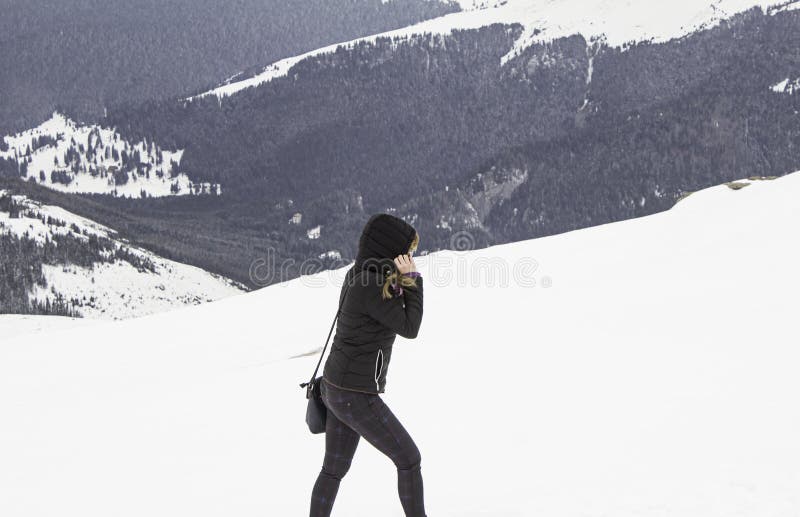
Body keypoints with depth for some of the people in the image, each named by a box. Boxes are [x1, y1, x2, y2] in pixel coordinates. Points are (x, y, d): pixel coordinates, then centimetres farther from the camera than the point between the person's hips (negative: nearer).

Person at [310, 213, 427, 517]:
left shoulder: (358, 275, 6)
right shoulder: (372, 286, -22)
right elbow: (409, 328, -14)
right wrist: (412, 279, -12)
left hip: (335, 387, 9)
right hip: (356, 397, -9)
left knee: (334, 469, 17)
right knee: (409, 459, 4)